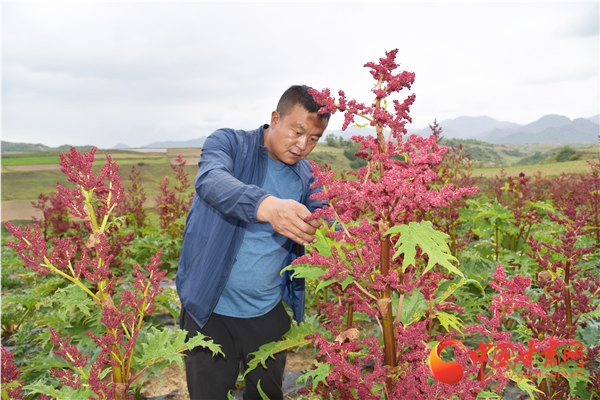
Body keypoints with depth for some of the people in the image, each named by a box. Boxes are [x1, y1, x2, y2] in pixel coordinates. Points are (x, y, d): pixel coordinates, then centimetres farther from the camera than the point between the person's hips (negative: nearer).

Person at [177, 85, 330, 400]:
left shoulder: (306, 178, 5)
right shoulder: (228, 143, -9)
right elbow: (210, 180, -30)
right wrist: (266, 206, -50)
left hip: (269, 313, 4)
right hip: (210, 310, -3)